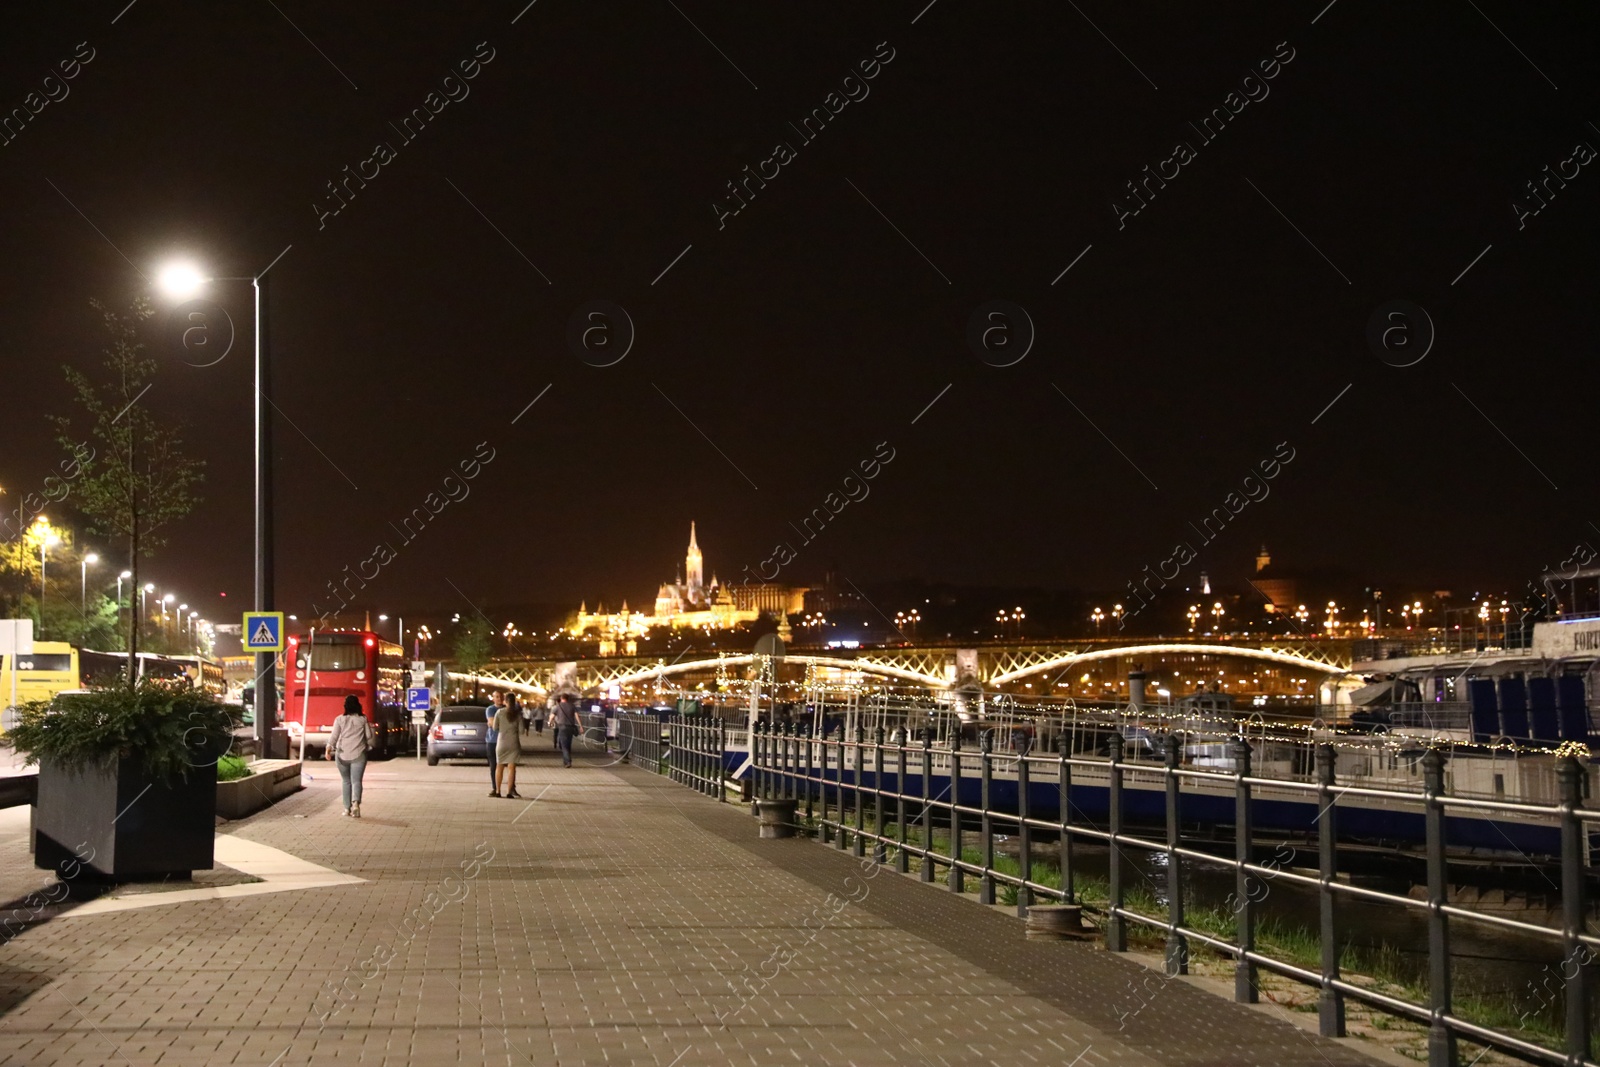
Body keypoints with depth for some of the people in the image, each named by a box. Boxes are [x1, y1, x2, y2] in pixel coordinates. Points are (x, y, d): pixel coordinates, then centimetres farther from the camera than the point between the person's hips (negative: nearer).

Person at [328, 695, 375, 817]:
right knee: (356, 781, -3)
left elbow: (334, 735, -8)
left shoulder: (340, 719, -1)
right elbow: (369, 737, 5)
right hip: (358, 755, -1)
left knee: (346, 781, 15)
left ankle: (347, 808, 16)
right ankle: (356, 802, -28)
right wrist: (368, 747, 22)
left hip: (342, 754, 1)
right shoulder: (363, 719, 1)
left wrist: (329, 748, -4)